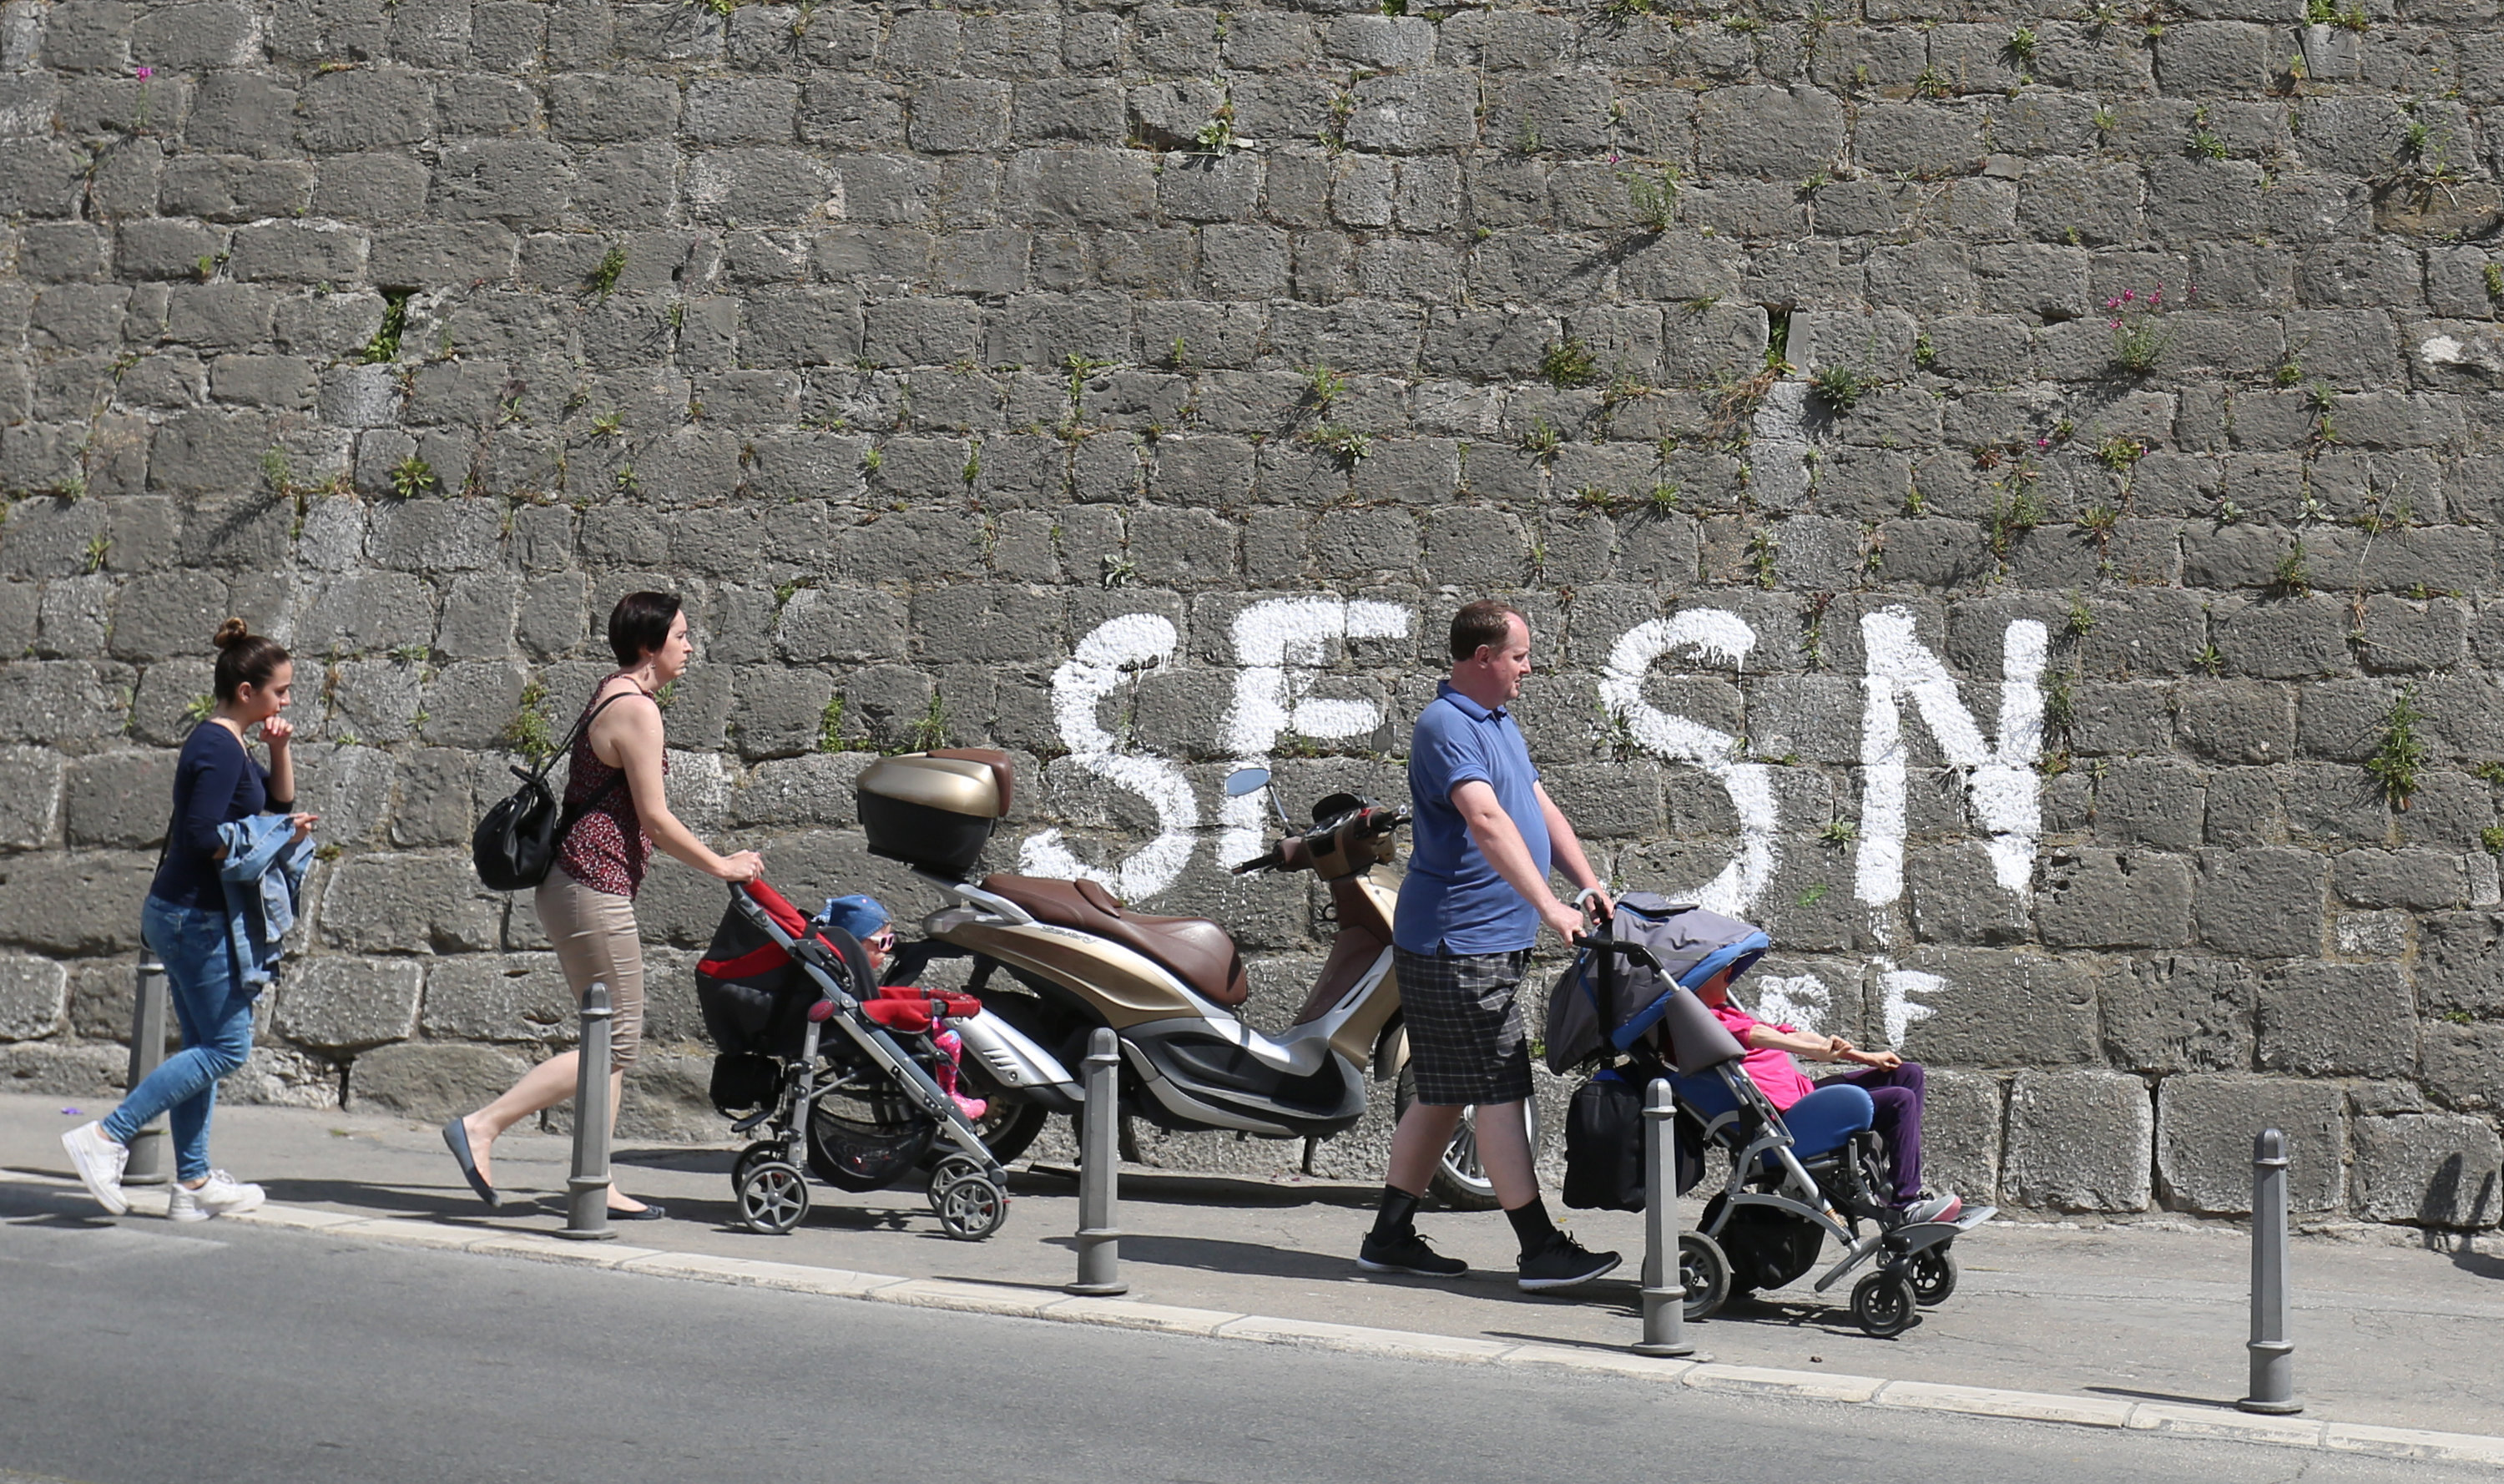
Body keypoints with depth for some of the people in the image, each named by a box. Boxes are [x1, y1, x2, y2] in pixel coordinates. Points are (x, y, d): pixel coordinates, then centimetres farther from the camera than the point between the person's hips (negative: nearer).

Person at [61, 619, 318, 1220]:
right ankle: (106, 1137, -7)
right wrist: (277, 838, -15)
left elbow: (279, 800, 24)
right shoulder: (218, 749, -17)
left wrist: (280, 750, 8)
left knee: (203, 1046, 12)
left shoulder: (227, 743, 13)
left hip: (183, 916, 10)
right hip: (196, 917, -10)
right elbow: (203, 838, -24)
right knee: (227, 1046, -6)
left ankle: (193, 1183, 15)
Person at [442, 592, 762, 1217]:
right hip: (593, 890, -10)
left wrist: (716, 859, 26)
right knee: (615, 1042, -6)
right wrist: (719, 865, -2)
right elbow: (655, 819, -14)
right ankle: (481, 1125, -7)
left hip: (573, 885, 10)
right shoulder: (636, 708, -14)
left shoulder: (613, 696, 17)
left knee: (617, 1040, 11)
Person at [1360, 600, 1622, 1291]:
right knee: (1501, 1093, -8)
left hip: (1491, 943, 10)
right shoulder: (1446, 726, -15)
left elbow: (1540, 808, 18)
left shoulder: (1500, 723, 18)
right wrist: (1547, 906, -35)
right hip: (1456, 943, -10)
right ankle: (1541, 1251, -5)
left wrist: (1588, 885, 5)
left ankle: (1390, 1236, 18)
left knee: (1443, 1097, 12)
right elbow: (1486, 822, -28)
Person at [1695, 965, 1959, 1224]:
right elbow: (1752, 1035, -27)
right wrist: (1818, 1050, -37)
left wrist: (1865, 1057, 17)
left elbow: (1788, 1035, 21)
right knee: (1900, 1101, -18)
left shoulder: (1724, 1014, 23)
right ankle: (1907, 1207, -10)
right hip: (1790, 1116, -11)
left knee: (1909, 1074, 11)